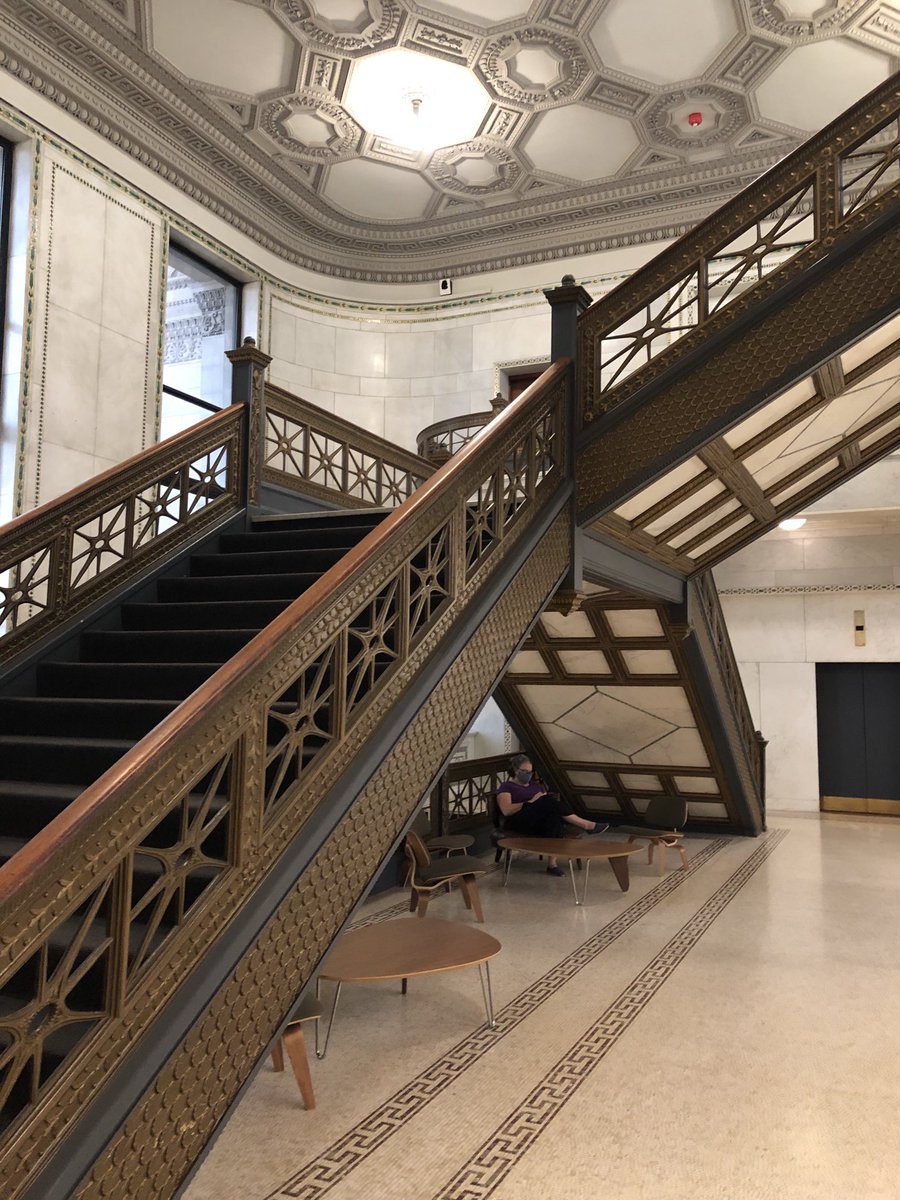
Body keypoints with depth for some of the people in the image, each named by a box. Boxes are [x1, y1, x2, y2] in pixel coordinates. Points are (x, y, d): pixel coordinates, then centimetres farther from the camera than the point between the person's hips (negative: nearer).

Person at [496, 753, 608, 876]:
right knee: (548, 800, -30)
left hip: (539, 824, 5)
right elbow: (506, 810, -9)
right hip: (518, 823, -5)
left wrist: (551, 801, -5)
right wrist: (530, 802, -14)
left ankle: (552, 862, -38)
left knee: (555, 816, -34)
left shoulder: (536, 785, 27)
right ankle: (586, 825, -24)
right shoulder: (506, 787, 9)